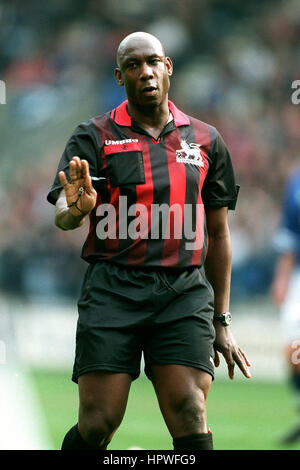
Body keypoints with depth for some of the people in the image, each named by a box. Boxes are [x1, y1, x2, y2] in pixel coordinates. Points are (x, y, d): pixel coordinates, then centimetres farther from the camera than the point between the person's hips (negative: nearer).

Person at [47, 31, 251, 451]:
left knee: (191, 420, -13)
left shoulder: (206, 140, 13)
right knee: (97, 425, -7)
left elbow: (218, 232, 19)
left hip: (185, 294, 2)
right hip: (112, 290, -1)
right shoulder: (94, 137, 5)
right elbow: (62, 217, -6)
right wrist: (76, 209, -32)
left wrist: (221, 321, 18)